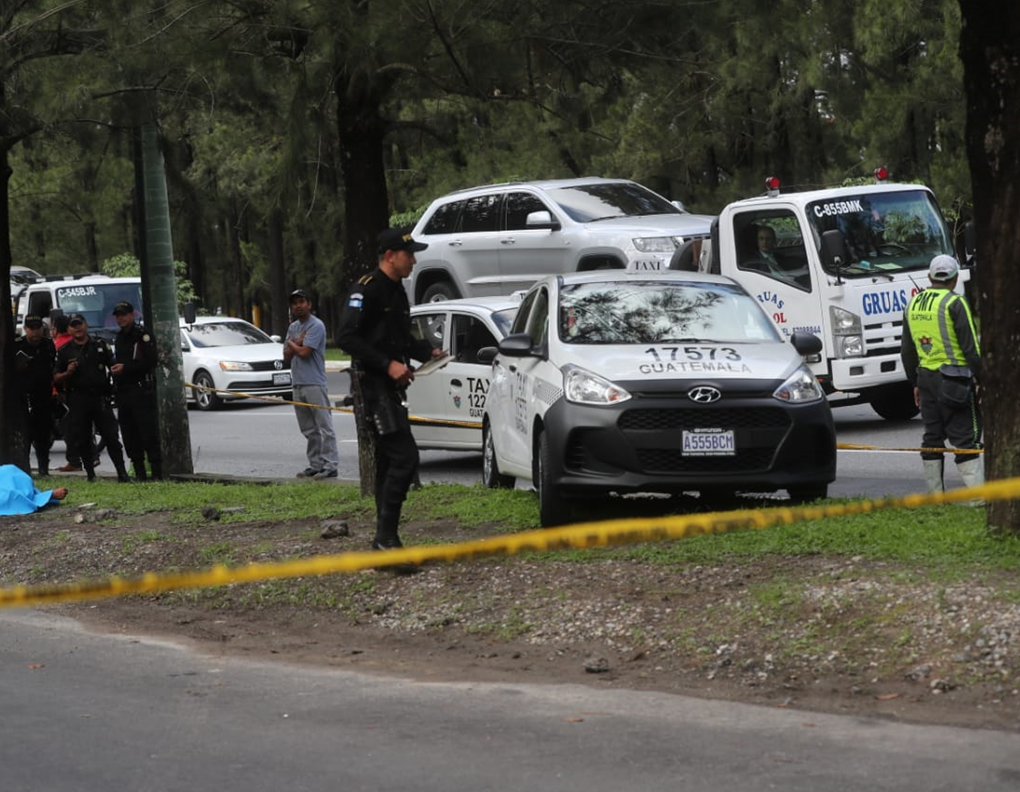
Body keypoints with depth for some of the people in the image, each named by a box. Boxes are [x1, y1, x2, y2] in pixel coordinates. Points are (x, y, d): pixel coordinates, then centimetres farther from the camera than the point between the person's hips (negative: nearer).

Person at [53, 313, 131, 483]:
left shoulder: (100, 345, 10)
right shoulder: (64, 351, 7)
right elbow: (56, 378, 6)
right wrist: (67, 373, -13)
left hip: (100, 397, 0)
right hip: (78, 399, 0)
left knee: (111, 436, -5)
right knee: (82, 439, 1)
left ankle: (121, 472, -4)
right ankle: (90, 474, 11)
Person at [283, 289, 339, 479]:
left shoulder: (316, 326, -7)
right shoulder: (293, 327, 18)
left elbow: (304, 352, -16)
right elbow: (287, 355, 13)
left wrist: (291, 343, 3)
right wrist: (297, 342, -4)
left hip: (314, 383, -8)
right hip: (298, 383, 9)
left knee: (324, 426, -9)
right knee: (309, 430, 10)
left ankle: (330, 465, -13)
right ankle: (315, 465, 14)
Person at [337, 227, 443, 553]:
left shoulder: (396, 291, 18)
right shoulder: (367, 289, -13)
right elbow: (347, 337, -20)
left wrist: (428, 351, 11)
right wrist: (388, 364, -24)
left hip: (391, 384, 10)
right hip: (374, 383, -10)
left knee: (388, 461, 12)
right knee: (404, 456, -17)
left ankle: (386, 540, 16)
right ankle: (386, 537, -18)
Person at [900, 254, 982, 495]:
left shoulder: (913, 304, 12)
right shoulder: (954, 303, -10)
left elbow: (907, 351, 18)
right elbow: (970, 347, -13)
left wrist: (915, 382, 25)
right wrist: (981, 378, -6)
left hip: (926, 377, 6)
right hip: (954, 376, -6)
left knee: (933, 436, 12)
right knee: (966, 436, -6)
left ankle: (935, 493, 13)